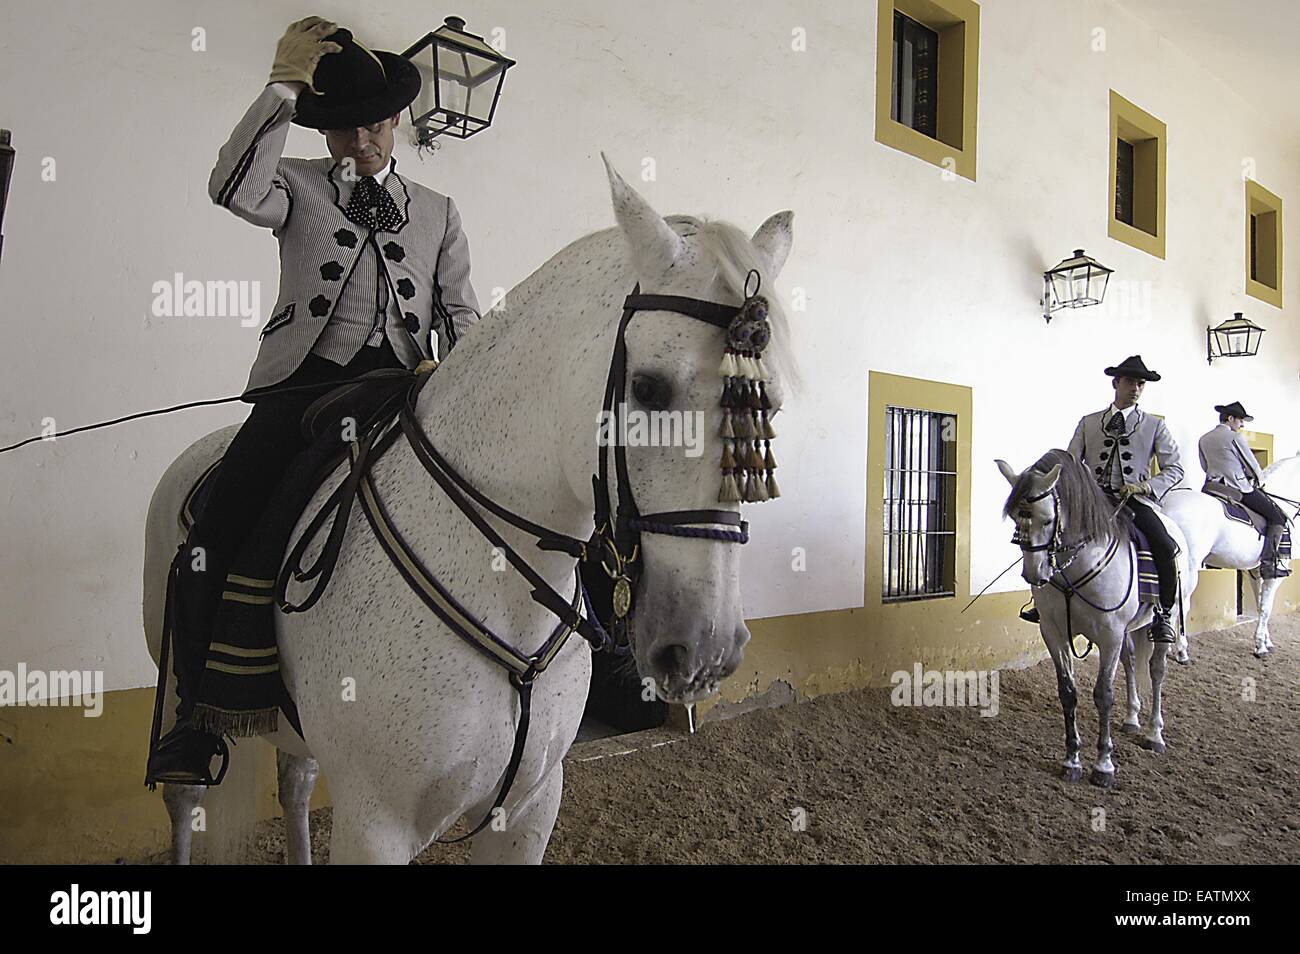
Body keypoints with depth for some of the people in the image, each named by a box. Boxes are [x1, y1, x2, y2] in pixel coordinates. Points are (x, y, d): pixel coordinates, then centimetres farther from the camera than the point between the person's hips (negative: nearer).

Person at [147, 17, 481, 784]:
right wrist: (284, 87, -6)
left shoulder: (438, 212, 22)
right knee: (218, 529, -18)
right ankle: (196, 714, -3)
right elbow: (233, 188, -6)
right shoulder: (296, 186, 17)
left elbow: (461, 310, 16)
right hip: (308, 382, -1)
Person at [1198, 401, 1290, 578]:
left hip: (1212, 486, 7)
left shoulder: (1204, 439, 11)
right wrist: (1259, 479, 18)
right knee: (1278, 517, 3)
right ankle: (1268, 563, -6)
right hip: (1240, 489, -6)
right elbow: (1252, 464, -1)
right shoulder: (1235, 437, -8)